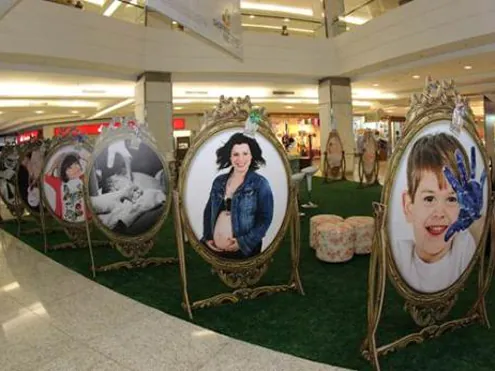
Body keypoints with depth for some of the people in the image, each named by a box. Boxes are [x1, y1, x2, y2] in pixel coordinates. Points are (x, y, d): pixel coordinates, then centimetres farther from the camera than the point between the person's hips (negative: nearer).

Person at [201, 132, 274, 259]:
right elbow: (208, 211, 13)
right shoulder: (219, 181, 5)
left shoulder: (260, 183, -7)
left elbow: (265, 219, -10)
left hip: (245, 250, -4)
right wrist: (207, 237, 2)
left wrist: (244, 242, -16)